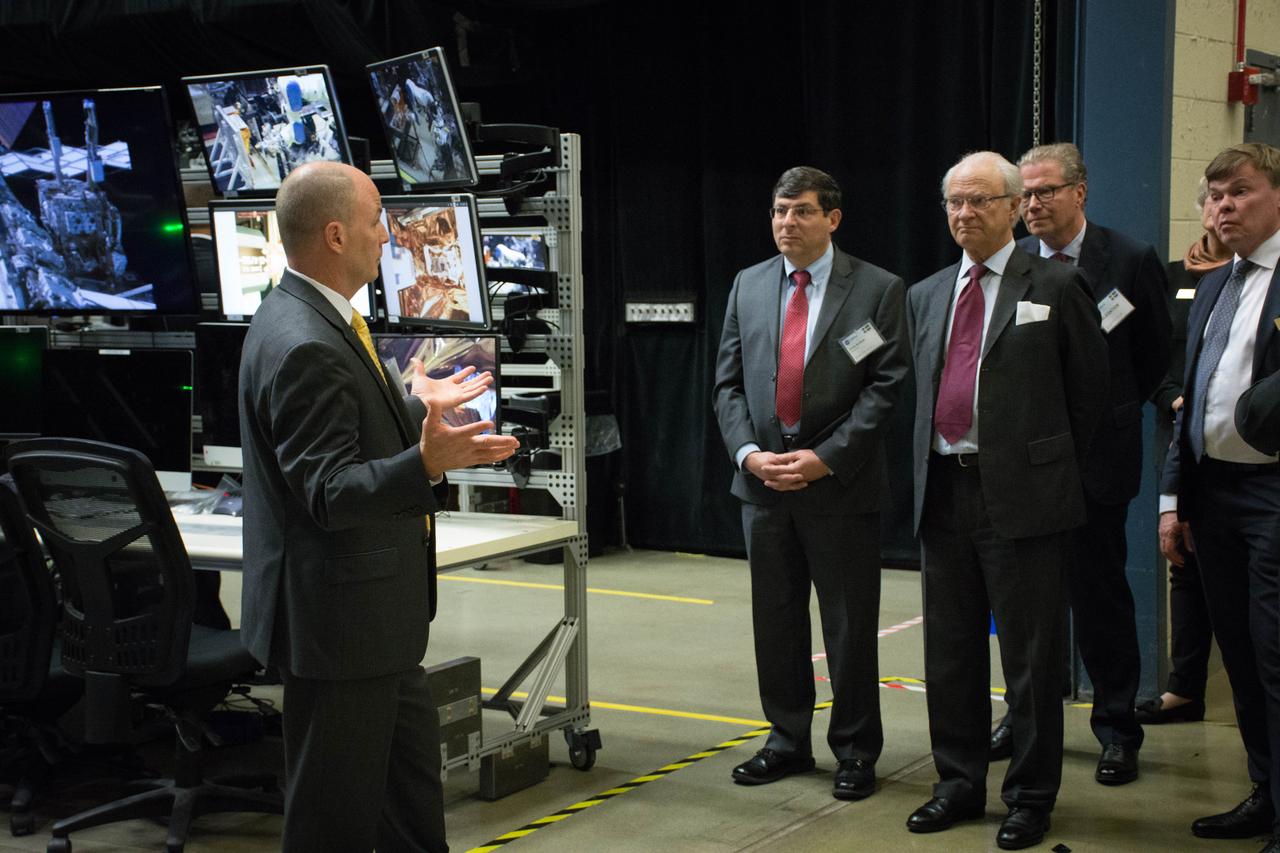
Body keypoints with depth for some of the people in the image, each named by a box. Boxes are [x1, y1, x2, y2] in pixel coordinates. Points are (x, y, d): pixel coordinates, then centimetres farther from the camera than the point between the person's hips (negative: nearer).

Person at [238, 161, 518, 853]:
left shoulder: (318, 322, 10)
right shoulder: (303, 345, -24)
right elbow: (329, 491, -27)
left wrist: (418, 406, 32)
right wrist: (426, 463, -40)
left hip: (375, 614, 11)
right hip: (339, 617, -11)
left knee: (413, 772, 23)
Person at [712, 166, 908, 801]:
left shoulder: (877, 290, -4)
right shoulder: (748, 286, 9)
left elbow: (886, 386, -9)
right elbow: (729, 382, 9)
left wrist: (826, 458, -17)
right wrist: (749, 452, -7)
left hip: (840, 484, -4)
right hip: (763, 480, 4)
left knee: (849, 624, 4)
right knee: (775, 621, 13)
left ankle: (856, 751, 17)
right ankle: (788, 741, 27)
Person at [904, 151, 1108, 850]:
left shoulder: (1055, 287, -3)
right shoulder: (925, 296, 13)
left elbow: (1089, 391, 1)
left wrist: (1051, 469, 2)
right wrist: (927, 470, 11)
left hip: (1022, 497, -5)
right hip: (943, 494, 5)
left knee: (1030, 655, 2)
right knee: (950, 651, 13)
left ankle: (1031, 796, 15)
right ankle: (960, 784, 27)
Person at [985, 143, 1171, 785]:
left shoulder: (1130, 261, -5)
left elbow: (1155, 358, 5)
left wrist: (1110, 412, 9)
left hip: (1094, 457, -3)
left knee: (1099, 595, 3)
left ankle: (1117, 731, 15)